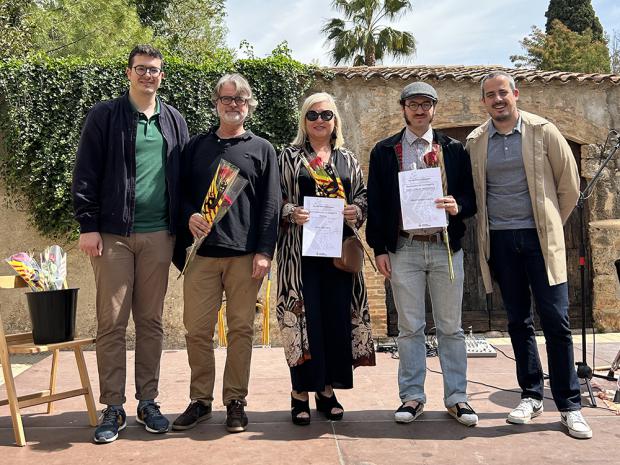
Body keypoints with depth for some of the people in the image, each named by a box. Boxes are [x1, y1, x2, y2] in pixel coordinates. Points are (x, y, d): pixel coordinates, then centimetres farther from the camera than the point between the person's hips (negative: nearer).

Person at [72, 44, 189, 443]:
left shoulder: (174, 121, 12)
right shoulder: (105, 116, 3)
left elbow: (184, 175, 13)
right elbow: (86, 174, -1)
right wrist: (88, 225, -8)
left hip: (158, 235, 3)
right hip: (112, 233, -2)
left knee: (151, 321, 8)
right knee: (112, 323, 0)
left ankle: (148, 402, 18)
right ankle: (114, 409, 10)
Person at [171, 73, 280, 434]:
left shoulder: (262, 149, 9)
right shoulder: (197, 146, 15)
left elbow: (271, 204, 2)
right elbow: (180, 191, 14)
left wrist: (265, 251, -7)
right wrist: (189, 215, -8)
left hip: (245, 254, -1)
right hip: (202, 251, 2)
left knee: (241, 329, 4)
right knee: (197, 329, 3)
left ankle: (236, 401, 16)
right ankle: (201, 400, 17)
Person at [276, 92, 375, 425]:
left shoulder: (347, 159, 15)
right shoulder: (289, 157, 7)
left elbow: (362, 197, 16)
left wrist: (356, 211, -4)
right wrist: (291, 212, -16)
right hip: (301, 249, -3)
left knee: (338, 316, 3)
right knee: (304, 315, -5)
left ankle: (327, 389, 16)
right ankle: (301, 392, 7)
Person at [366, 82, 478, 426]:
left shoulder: (453, 149, 9)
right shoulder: (384, 151, 7)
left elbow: (472, 195, 8)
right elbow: (375, 203, 5)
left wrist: (458, 206, -15)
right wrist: (379, 248, -1)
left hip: (446, 246, 1)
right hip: (404, 249, 0)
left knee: (451, 326, 7)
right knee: (410, 327, 5)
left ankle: (456, 397, 17)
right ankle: (412, 397, 15)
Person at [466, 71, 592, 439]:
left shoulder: (542, 131, 0)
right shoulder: (475, 142, 6)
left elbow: (569, 181, 5)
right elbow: (470, 191, 13)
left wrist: (552, 224, 8)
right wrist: (486, 226, 9)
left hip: (539, 237, -2)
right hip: (500, 241, 2)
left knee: (556, 319, -3)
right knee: (518, 321, 9)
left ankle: (570, 405, 8)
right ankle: (531, 396, 21)